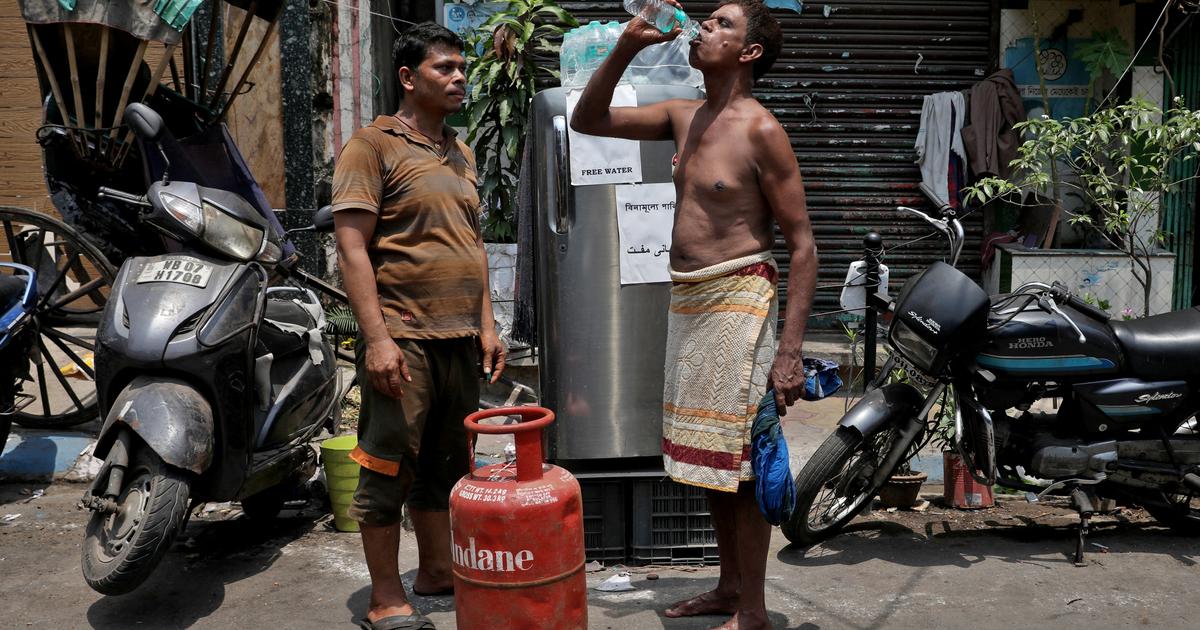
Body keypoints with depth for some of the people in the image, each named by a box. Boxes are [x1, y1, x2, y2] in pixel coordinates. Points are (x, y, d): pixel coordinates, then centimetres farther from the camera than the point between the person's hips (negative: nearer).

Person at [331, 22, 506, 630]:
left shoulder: (461, 153, 17)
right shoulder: (373, 144, -5)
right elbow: (352, 248, -12)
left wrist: (486, 323, 14)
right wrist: (376, 338, -19)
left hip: (460, 336, 7)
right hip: (404, 335, -7)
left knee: (444, 463, 16)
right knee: (389, 466, -1)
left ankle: (436, 569, 31)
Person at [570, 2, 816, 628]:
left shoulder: (760, 130, -11)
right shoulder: (685, 117, 10)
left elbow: (802, 245, -12)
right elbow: (588, 121, 13)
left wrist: (790, 351, -18)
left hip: (737, 300, -8)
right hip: (685, 300, 8)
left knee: (740, 459, 0)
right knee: (707, 456, 16)